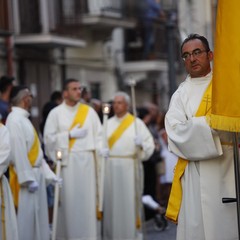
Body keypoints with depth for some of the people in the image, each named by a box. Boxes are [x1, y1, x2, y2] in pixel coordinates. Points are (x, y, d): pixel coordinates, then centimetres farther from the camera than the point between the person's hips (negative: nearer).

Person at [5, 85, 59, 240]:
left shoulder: (23, 119, 15)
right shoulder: (15, 120, -16)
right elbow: (18, 152, -22)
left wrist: (48, 173, 15)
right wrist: (28, 179, -23)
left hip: (36, 173, 10)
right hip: (25, 176, -10)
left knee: (38, 216, 12)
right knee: (26, 215, -5)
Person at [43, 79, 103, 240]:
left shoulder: (89, 111, 10)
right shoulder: (56, 113, 4)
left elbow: (98, 134, 7)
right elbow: (49, 138, -1)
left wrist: (102, 148, -9)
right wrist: (70, 135, -8)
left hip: (87, 160, 2)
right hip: (67, 161, -2)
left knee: (88, 199, 0)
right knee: (68, 201, -4)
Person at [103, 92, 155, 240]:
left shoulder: (136, 123, 3)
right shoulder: (108, 124, 14)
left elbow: (149, 144, -4)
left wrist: (141, 144, -22)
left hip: (128, 168, -3)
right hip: (110, 169, 3)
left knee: (128, 201, -4)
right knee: (110, 201, 3)